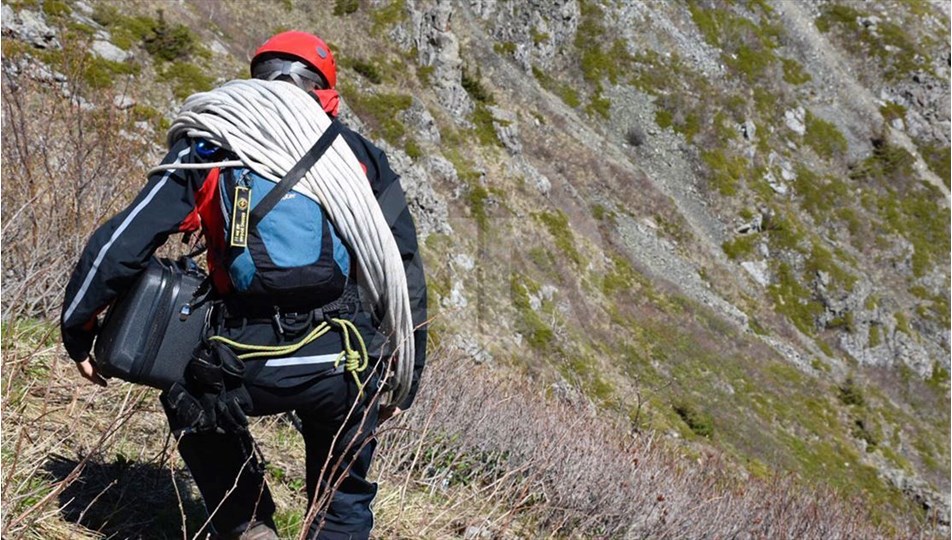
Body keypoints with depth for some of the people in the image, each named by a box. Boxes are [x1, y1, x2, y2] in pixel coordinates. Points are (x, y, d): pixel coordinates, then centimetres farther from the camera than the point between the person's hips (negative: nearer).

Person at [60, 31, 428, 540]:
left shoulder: (209, 149, 10)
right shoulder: (362, 156, 14)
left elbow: (121, 245, 4)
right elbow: (406, 273, 13)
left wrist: (77, 328, 18)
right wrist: (406, 377, 22)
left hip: (248, 368, -1)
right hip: (347, 371, 1)